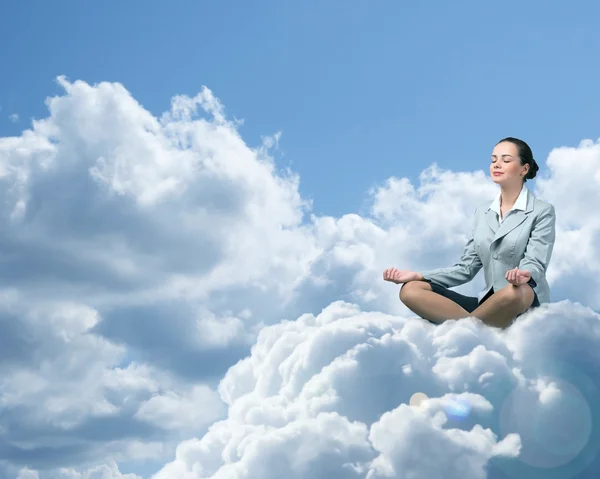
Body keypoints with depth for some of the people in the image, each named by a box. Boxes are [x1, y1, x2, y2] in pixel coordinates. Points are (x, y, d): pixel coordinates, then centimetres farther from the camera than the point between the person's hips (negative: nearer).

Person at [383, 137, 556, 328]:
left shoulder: (543, 211, 0)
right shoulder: (482, 212, 17)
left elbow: (536, 263, -13)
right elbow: (467, 268, 13)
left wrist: (525, 275, -38)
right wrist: (418, 276, 0)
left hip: (526, 304, -5)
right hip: (488, 303, 5)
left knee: (514, 292, -43)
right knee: (410, 290, -15)